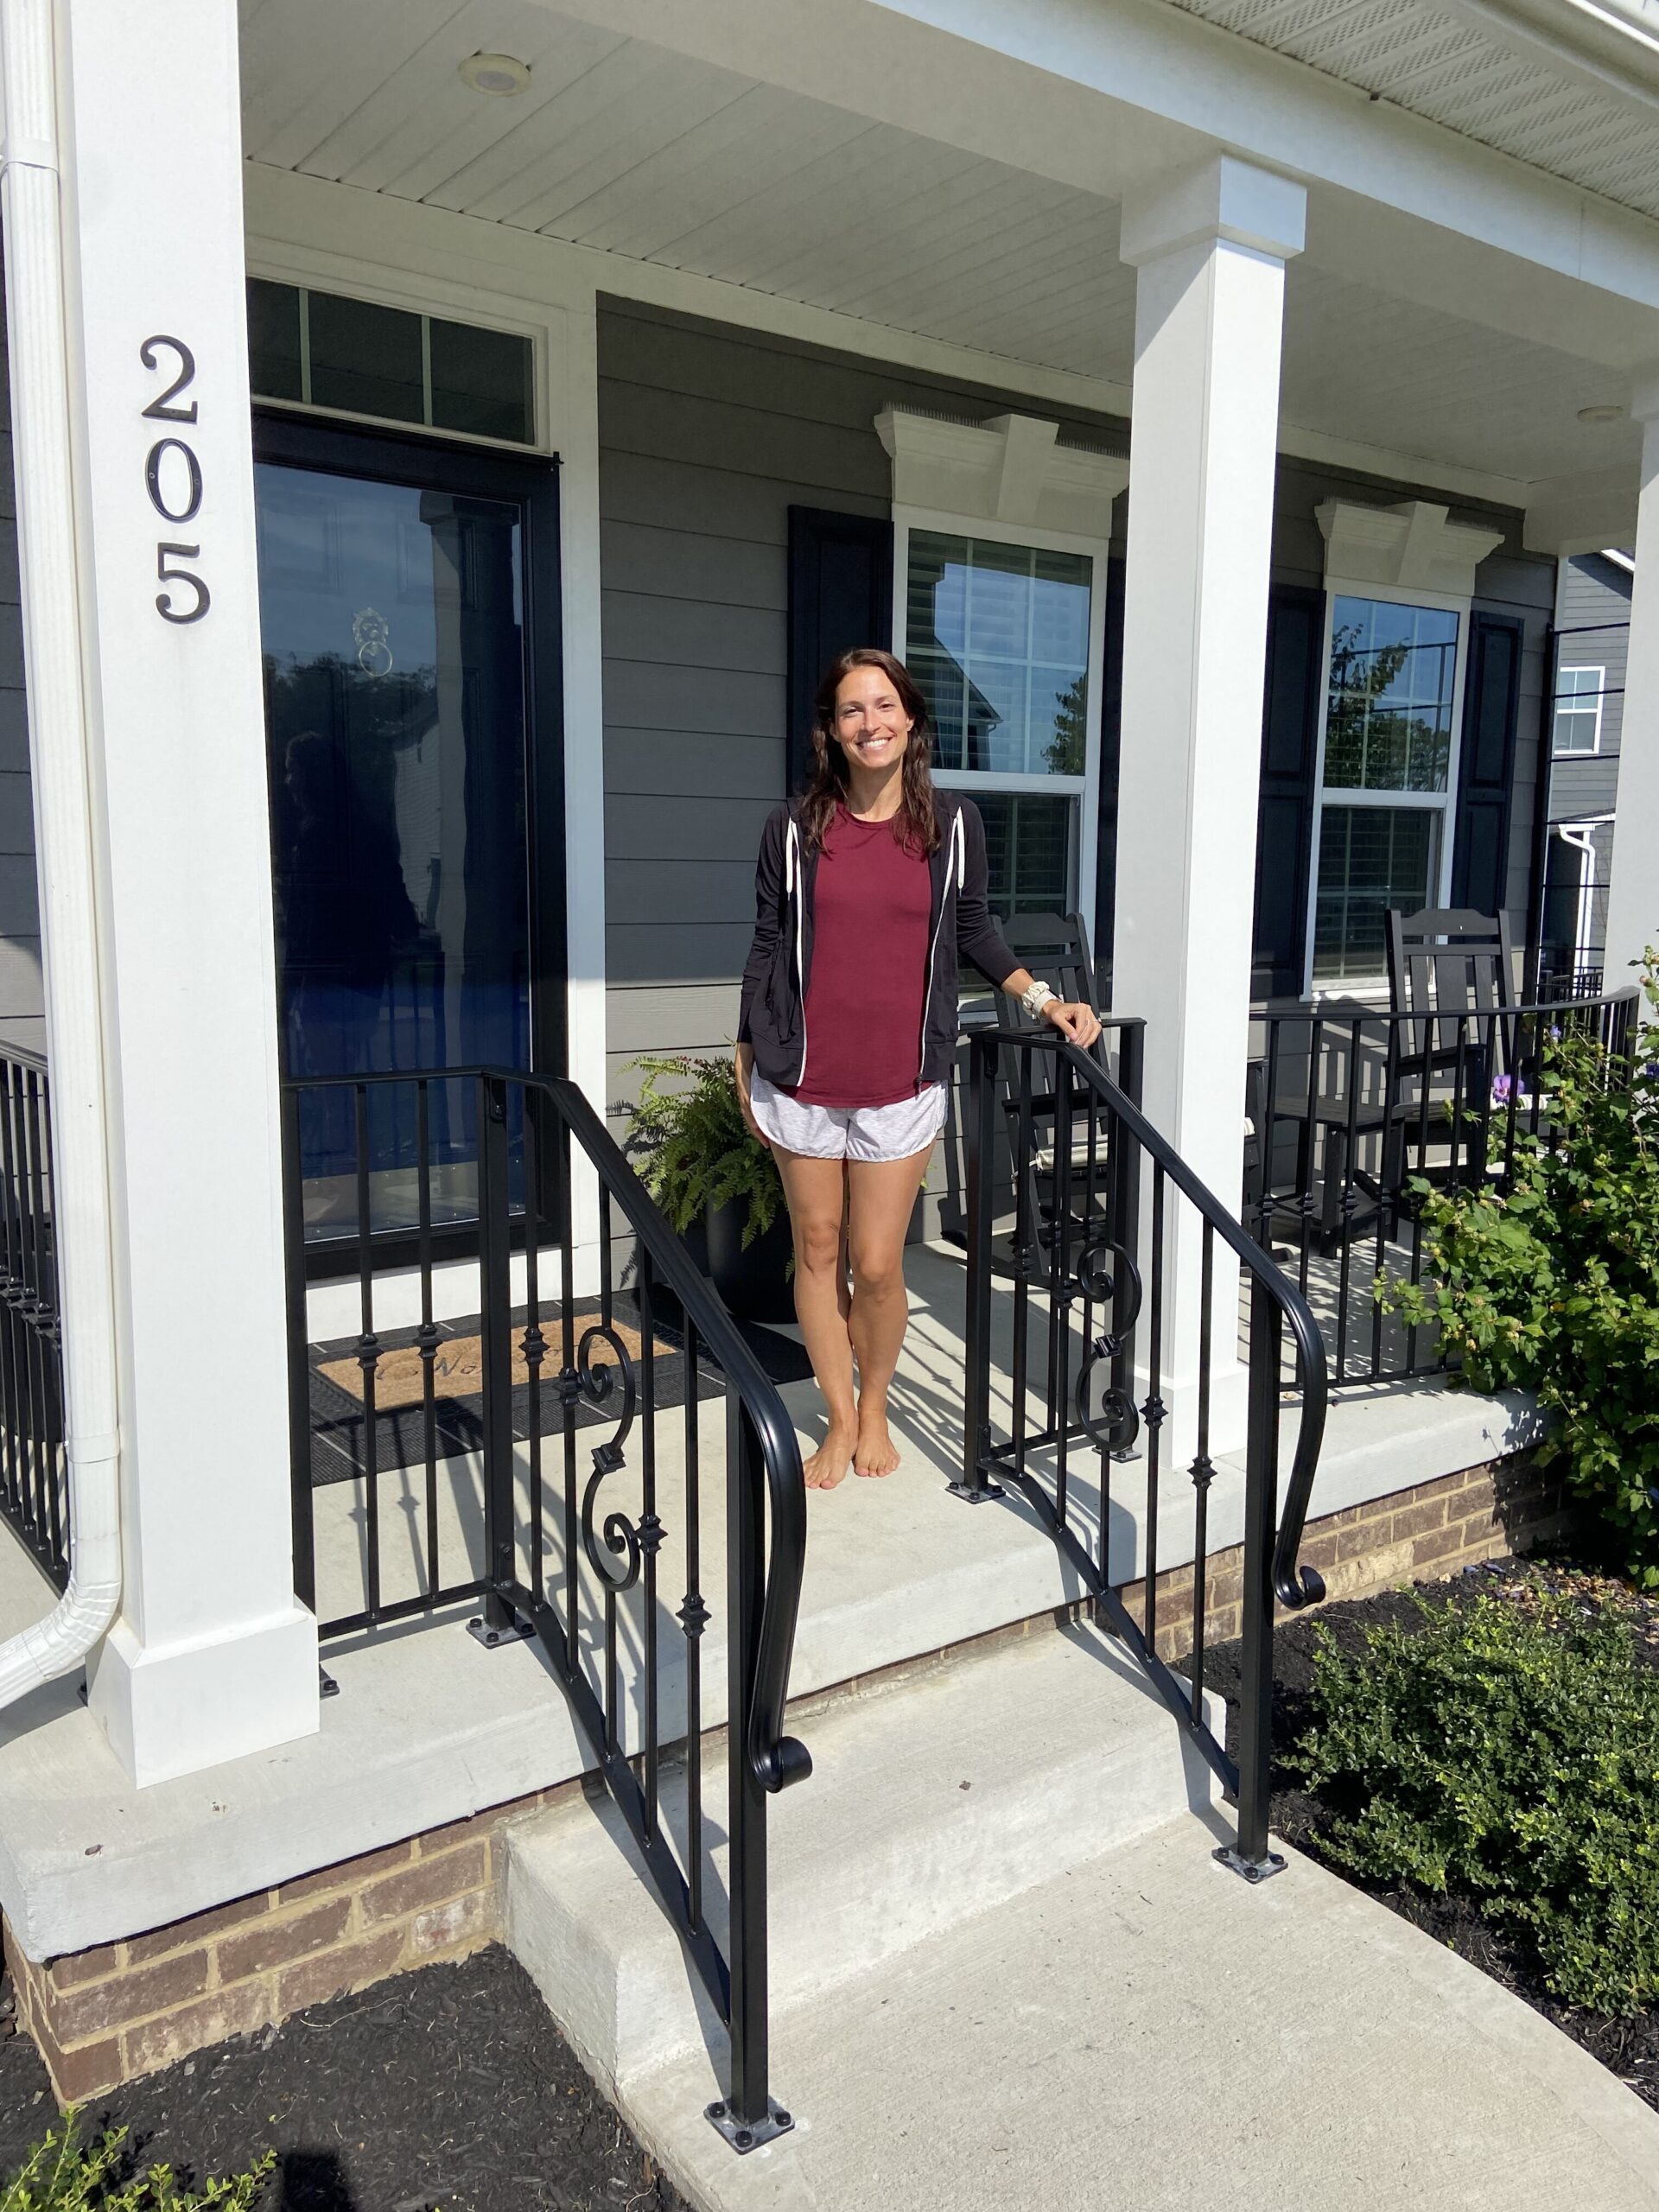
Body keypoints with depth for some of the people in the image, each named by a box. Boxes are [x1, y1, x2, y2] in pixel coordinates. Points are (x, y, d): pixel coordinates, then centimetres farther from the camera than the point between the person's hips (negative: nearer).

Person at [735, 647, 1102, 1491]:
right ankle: (841, 1420, 28)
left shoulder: (953, 823, 0)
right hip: (803, 1080, 1)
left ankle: (874, 1406, 30)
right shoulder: (793, 829, -1)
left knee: (875, 1265, 2)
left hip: (902, 1084, 0)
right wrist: (746, 1062, 6)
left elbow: (973, 930, 12)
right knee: (818, 1249, 10)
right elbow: (766, 947, 4)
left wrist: (1042, 998, 0)